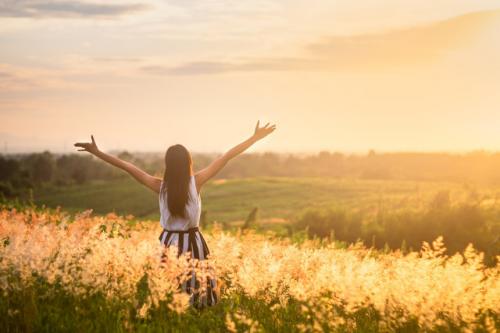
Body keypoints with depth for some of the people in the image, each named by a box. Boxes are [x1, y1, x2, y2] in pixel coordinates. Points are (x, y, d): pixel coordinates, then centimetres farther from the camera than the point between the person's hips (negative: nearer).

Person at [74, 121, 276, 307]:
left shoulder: (160, 186, -9)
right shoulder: (197, 181, -11)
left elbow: (128, 167, -6)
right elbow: (226, 157, -9)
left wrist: (97, 152, -1)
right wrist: (255, 138, -6)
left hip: (169, 242, 1)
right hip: (192, 242, -1)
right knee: (195, 291, 8)